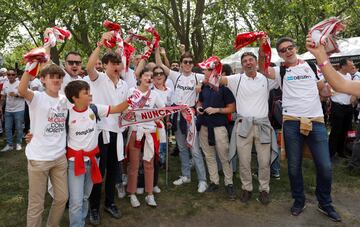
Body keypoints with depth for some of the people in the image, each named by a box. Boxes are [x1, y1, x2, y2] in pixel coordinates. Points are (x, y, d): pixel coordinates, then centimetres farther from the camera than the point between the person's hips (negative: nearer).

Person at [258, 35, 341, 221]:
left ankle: (325, 204, 23)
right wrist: (262, 49, -29)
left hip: (316, 121, 1)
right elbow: (263, 70, -14)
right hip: (291, 122, 0)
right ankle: (299, 201, 28)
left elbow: (324, 86, 20)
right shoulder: (280, 71, 6)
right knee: (293, 166, 8)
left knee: (325, 166, 0)